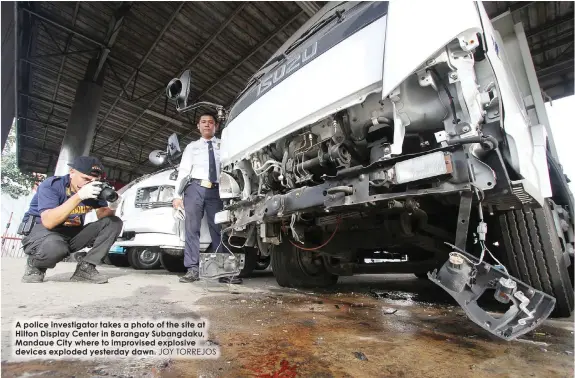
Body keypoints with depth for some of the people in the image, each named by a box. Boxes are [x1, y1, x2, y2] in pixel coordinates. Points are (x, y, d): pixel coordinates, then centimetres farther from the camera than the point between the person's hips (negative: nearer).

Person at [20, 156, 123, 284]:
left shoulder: (95, 190, -5)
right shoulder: (51, 185, -20)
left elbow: (102, 215, -4)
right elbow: (48, 222, -33)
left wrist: (111, 208, -29)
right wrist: (78, 196, -41)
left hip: (72, 233, 6)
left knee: (114, 222, -12)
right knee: (55, 248, -40)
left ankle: (85, 268, -13)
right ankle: (35, 265, -2)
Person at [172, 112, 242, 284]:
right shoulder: (192, 146, 19)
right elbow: (183, 170, 10)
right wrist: (177, 194, -2)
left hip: (216, 191, -1)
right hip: (195, 188, 1)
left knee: (219, 229, 0)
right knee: (192, 228, -1)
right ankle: (193, 269, 5)